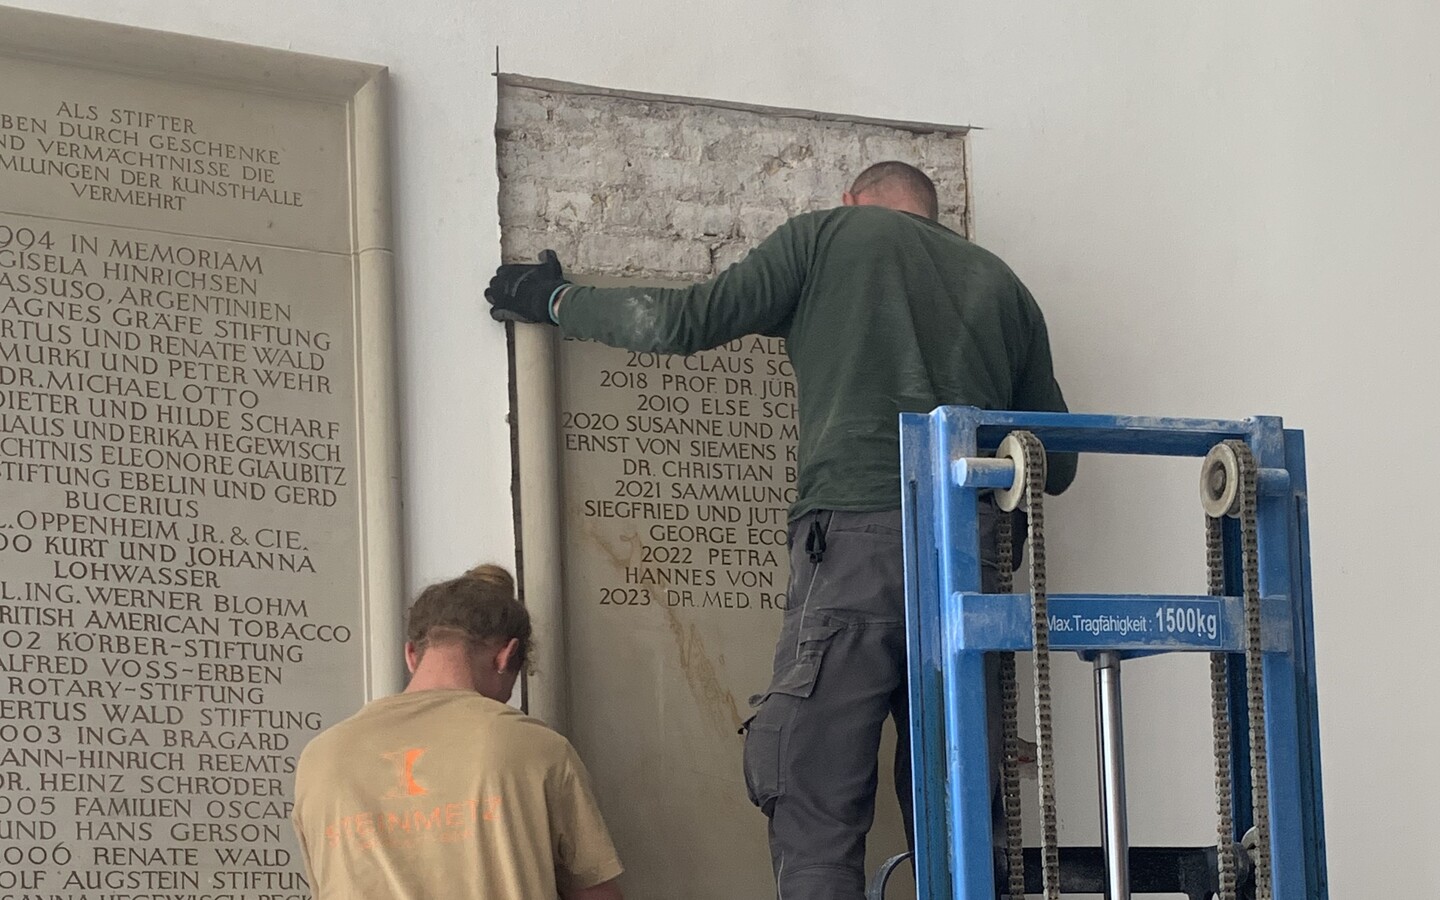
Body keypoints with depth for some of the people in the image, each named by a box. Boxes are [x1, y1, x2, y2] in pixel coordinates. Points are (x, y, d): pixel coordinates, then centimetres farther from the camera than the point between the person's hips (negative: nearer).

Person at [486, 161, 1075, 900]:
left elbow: (686, 321, 7)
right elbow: (1056, 465, 24)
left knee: (815, 818, -7)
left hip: (857, 538, -4)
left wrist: (554, 300, 21)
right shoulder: (1000, 283, 23)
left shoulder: (829, 235, 13)